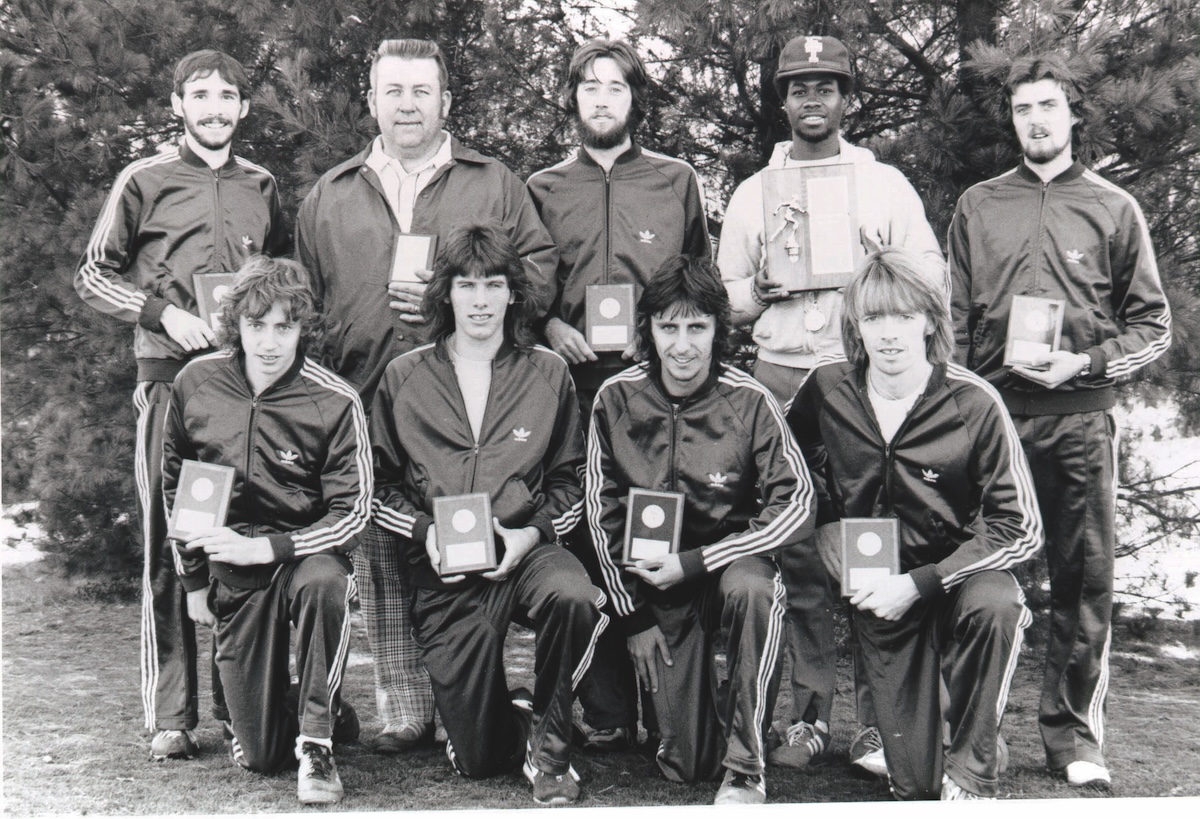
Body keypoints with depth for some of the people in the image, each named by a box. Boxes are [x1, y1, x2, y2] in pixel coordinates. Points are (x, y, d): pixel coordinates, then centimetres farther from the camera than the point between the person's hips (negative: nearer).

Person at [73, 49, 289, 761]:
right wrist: (164, 313, -8)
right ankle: (171, 718, 1)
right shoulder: (144, 182, 6)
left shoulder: (262, 186, 16)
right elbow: (93, 277, 6)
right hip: (172, 375, -3)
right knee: (170, 547, -4)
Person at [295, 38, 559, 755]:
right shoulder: (330, 196, 19)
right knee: (381, 565, 2)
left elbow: (541, 274, 4)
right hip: (368, 401, 2)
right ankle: (404, 713, 9)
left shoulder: (495, 185, 12)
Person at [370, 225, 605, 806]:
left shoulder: (548, 374, 8)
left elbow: (569, 482, 10)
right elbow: (381, 487, 11)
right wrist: (424, 531, -7)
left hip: (525, 549, 0)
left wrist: (532, 532, -8)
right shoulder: (403, 378, 7)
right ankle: (514, 723, 33)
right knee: (477, 758, -6)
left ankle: (548, 740, -10)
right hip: (443, 569, 0)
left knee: (573, 597, -37)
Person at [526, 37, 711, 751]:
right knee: (587, 545, -2)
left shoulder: (677, 182, 15)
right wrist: (550, 324, -1)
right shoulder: (543, 190, 17)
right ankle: (605, 713, 6)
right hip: (574, 379, 1)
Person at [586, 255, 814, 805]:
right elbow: (603, 511, 0)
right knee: (686, 766, -7)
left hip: (732, 557, -1)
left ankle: (745, 769, -22)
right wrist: (634, 613, -3)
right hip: (656, 575, 1)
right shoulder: (616, 399, -8)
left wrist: (693, 563, -19)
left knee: (751, 590, -39)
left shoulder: (749, 402, -13)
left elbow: (797, 507, -15)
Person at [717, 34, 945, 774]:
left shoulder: (886, 184, 13)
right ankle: (809, 718, 7)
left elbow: (934, 279, 9)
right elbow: (726, 301, 16)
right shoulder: (753, 191, 17)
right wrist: (762, 288, -4)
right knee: (796, 553, -1)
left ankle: (878, 724, -2)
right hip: (781, 376, 2)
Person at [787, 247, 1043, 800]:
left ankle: (971, 775, -21)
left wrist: (919, 583, -22)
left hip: (954, 570, -2)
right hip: (878, 586, 2)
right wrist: (826, 524, 0)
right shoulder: (826, 390, -8)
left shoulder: (973, 404, -17)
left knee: (996, 606, -40)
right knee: (913, 784, -3)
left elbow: (1020, 527, -16)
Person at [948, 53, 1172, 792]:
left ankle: (1075, 738, 11)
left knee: (1084, 582, 1)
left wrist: (1085, 363, -9)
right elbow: (954, 322, 12)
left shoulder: (1114, 209, 9)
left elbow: (1153, 326, 7)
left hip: (1081, 418, -1)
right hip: (992, 416, 1)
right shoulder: (978, 207, 13)